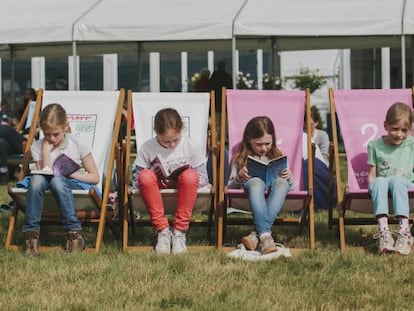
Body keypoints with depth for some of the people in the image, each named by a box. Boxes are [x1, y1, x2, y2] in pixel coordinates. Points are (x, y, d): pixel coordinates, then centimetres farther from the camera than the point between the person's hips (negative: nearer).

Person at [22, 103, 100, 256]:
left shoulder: (78, 145, -1)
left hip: (75, 185, -2)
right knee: (36, 179, -33)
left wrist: (72, 173, -15)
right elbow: (44, 173, -7)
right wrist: (46, 149, -10)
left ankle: (74, 234, -35)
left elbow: (95, 177, -1)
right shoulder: (37, 146, 4)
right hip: (49, 185, 2)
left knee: (57, 180, -38)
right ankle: (31, 234, -32)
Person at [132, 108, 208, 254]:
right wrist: (154, 173, -21)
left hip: (181, 187, -1)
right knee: (145, 175, -33)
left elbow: (203, 179, -3)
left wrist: (180, 177, -21)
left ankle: (179, 231, -28)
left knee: (190, 175, -35)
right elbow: (136, 180, 0)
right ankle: (163, 231, -27)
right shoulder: (147, 148, -3)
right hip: (158, 188, 1)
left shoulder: (191, 146, -5)